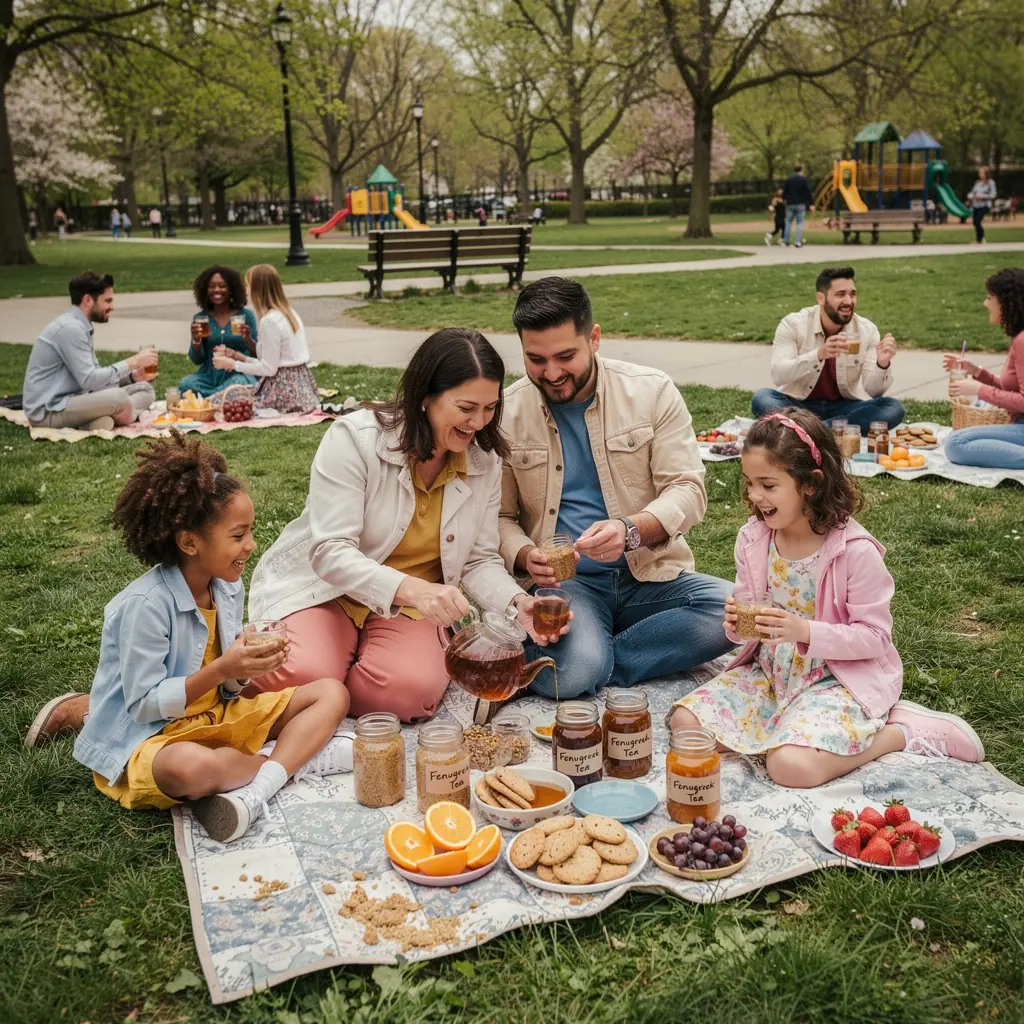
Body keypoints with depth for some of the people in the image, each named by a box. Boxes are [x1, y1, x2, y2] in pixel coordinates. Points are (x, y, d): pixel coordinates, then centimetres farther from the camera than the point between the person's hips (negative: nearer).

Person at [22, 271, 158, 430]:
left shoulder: (79, 327, 13)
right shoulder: (70, 328, -18)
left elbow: (94, 375, 13)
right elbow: (89, 380, -23)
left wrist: (132, 376, -1)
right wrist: (133, 362, -16)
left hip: (70, 401, 10)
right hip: (49, 411, -10)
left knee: (145, 390, 3)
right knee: (118, 397, -33)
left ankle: (105, 419, -16)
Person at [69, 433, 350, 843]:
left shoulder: (228, 588, 1)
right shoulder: (145, 605, -22)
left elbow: (228, 683, 8)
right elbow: (145, 705, -21)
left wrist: (249, 663, -15)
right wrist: (220, 671, -29)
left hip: (215, 716, 8)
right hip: (146, 738, -8)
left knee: (332, 694, -3)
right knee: (194, 766, -44)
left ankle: (257, 788, -24)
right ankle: (299, 755, -16)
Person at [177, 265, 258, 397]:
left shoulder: (246, 315, 1)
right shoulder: (200, 318, 7)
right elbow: (197, 360, 6)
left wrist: (248, 339, -20)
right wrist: (196, 340, -13)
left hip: (239, 374, -2)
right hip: (209, 375, 2)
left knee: (237, 386, -37)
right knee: (185, 384, -28)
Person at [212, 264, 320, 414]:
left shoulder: (269, 320, -17)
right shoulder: (290, 312, 11)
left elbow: (268, 368, -17)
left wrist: (233, 364, -7)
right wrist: (238, 357, 14)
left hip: (283, 387, -9)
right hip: (300, 383, 9)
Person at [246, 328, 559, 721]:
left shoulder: (485, 461, -4)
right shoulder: (354, 438, -19)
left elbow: (480, 561, 1)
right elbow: (331, 552, -24)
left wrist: (517, 601, -22)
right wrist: (412, 588, -41)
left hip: (409, 604, 3)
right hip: (321, 585, -2)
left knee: (412, 691, -29)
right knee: (305, 677, -32)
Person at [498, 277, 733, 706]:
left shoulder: (652, 391, 0)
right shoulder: (506, 413, 1)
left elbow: (687, 491, -5)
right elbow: (500, 518, 6)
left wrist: (630, 529, -25)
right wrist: (525, 556, -17)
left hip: (651, 575, 3)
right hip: (563, 581, -3)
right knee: (570, 673, -35)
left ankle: (597, 658, -15)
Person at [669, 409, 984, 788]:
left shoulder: (856, 551, -18)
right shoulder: (753, 538, -2)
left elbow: (875, 636, -14)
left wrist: (805, 632, -27)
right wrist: (737, 625, -14)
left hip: (836, 680, -6)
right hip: (769, 670, 7)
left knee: (792, 767, -30)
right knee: (685, 721, -10)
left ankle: (899, 731, -5)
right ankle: (792, 728, 3)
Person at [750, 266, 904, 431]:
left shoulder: (867, 330, -6)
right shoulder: (793, 324, -12)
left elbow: (872, 390, -10)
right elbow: (778, 375, -25)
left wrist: (882, 364, -32)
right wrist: (819, 354, -39)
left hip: (844, 406, 2)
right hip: (799, 405, -2)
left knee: (894, 408, -24)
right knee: (762, 399, -31)